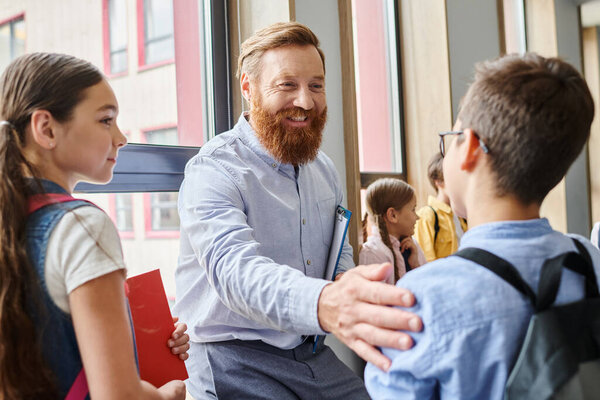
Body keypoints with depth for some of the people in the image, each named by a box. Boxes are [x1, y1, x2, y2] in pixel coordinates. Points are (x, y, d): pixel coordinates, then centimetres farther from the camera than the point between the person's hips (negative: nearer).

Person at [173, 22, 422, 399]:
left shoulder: (324, 169, 7)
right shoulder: (212, 171, -17)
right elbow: (234, 268, -34)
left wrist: (346, 282, -6)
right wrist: (324, 303, -54)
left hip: (314, 354, 7)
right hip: (237, 363, -6)